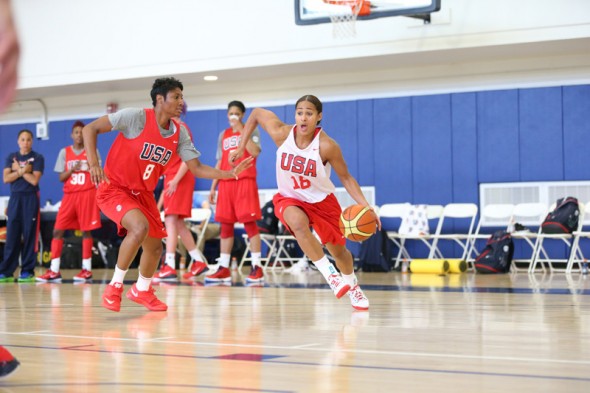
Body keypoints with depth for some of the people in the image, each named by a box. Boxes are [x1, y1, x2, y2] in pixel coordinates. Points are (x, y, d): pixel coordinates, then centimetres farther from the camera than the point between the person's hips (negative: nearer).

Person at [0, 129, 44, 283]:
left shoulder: (37, 158, 1)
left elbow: (34, 180, -11)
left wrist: (18, 170, -5)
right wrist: (22, 170, -12)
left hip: (31, 198, -3)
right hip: (15, 198, 3)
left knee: (30, 235, -4)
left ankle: (27, 271, 0)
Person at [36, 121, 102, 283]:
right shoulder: (64, 152, 9)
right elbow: (61, 177, 6)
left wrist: (99, 197, -4)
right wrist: (72, 170, -14)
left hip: (88, 194, -2)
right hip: (69, 195, 2)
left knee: (86, 230, -4)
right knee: (57, 230, -5)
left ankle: (87, 269, 1)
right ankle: (54, 271, -4)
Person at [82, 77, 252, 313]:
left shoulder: (180, 133, -2)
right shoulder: (136, 117, -20)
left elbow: (196, 168, 1)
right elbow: (90, 129, -18)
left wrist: (229, 174, -13)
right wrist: (93, 164, -31)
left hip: (143, 193, 7)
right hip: (114, 188, -7)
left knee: (155, 246, 10)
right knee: (140, 227, -31)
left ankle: (142, 290, 40)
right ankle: (114, 286, -13)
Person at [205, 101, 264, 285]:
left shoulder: (251, 131, 3)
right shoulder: (223, 135, 17)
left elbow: (255, 152, -16)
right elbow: (220, 163, 18)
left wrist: (242, 131, -13)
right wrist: (213, 187, 12)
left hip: (245, 181, -5)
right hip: (226, 183, 5)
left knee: (249, 222, -8)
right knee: (225, 225, 3)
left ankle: (257, 268, -7)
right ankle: (224, 269, 6)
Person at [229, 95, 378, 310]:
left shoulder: (327, 146, -27)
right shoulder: (282, 134, -22)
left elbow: (345, 177, -15)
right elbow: (256, 113, -5)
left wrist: (364, 206, -27)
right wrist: (242, 146, -4)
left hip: (321, 200, 0)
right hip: (289, 198, 0)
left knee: (339, 250, 14)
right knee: (298, 222, -36)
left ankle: (351, 285, 46)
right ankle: (329, 273, -25)